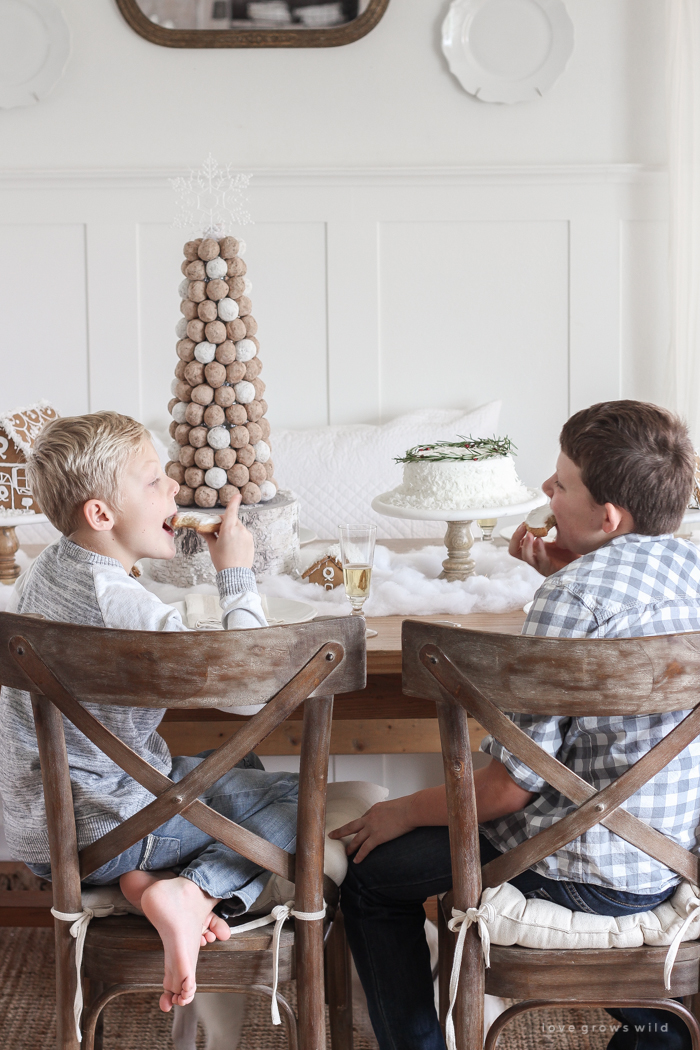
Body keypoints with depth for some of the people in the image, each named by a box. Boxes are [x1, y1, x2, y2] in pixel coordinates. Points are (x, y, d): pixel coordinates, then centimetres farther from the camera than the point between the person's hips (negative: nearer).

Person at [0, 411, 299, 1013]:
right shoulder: (120, 604, -28)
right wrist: (237, 576, -13)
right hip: (92, 832, -9)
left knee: (240, 765, 27)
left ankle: (147, 878, 6)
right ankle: (195, 892, -18)